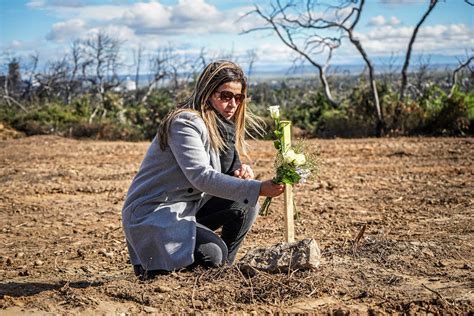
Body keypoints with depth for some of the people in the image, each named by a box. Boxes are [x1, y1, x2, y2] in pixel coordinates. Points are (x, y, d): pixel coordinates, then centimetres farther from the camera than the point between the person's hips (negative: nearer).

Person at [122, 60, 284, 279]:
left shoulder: (223, 125, 8)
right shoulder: (185, 122, -20)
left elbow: (226, 168, 10)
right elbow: (201, 176, -31)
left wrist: (241, 172, -16)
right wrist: (257, 188, -38)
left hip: (188, 207, 9)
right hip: (151, 213, -8)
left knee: (246, 204, -8)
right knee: (212, 253, -26)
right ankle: (151, 264, -1)